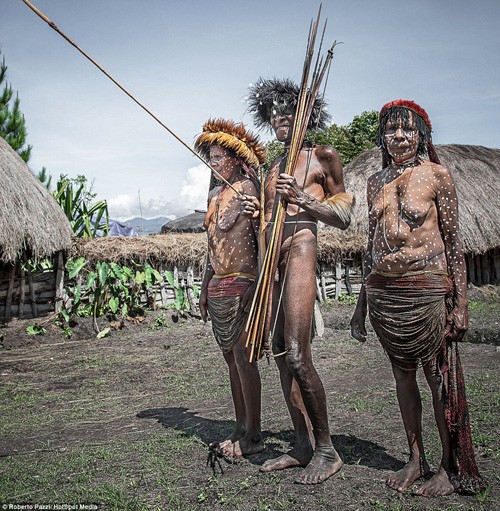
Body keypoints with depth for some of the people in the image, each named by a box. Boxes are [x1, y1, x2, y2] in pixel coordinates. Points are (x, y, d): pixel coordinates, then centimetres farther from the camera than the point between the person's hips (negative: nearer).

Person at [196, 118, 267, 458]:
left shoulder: (247, 190, -8)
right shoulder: (215, 194, 17)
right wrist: (205, 286, 20)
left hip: (241, 283, -8)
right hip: (218, 286, 8)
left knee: (243, 357, -5)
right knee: (231, 357, 12)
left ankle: (254, 435, 6)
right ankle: (241, 428, 22)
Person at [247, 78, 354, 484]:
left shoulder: (324, 157, 5)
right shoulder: (274, 169, 23)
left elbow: (343, 217, 1)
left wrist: (301, 196, -10)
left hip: (302, 250, -7)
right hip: (273, 257, 7)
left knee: (296, 354, -16)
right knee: (280, 355, 5)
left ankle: (327, 450, -3)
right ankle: (303, 446, 15)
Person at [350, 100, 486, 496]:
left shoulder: (437, 176, -2)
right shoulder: (376, 182, 12)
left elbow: (453, 242, -2)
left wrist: (460, 303, -8)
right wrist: (361, 304, 15)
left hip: (426, 287, -5)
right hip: (383, 292, 5)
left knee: (439, 375, 1)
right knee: (403, 373, 12)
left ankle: (452, 467, 17)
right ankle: (416, 459, 25)